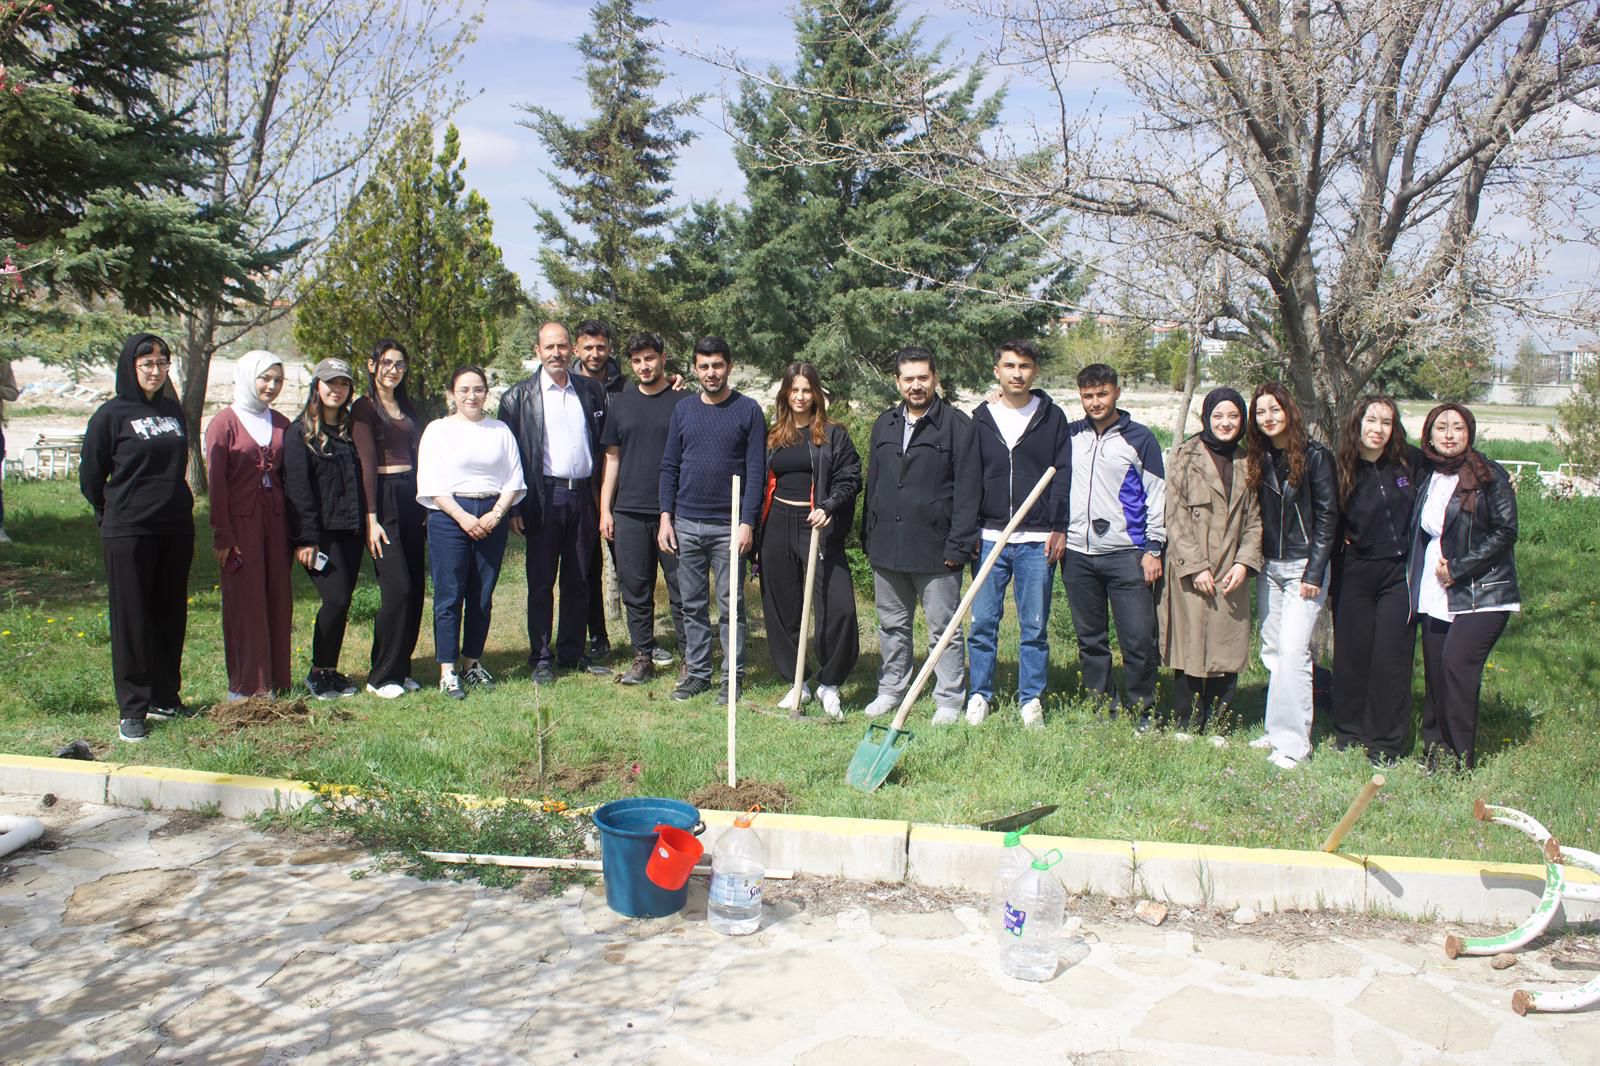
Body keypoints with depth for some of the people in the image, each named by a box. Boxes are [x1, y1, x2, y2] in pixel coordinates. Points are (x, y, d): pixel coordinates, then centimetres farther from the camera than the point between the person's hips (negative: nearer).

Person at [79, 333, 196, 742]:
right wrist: (114, 513, 8)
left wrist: (179, 506, 12)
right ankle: (132, 708, 7)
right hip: (128, 532, -5)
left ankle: (165, 697, 21)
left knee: (171, 616, 10)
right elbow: (90, 477, 0)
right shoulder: (111, 415, -5)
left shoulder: (173, 411, 10)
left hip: (176, 530, 5)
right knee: (132, 619, 0)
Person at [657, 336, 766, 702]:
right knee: (693, 604, 9)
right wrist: (666, 516, 3)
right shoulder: (683, 411, 9)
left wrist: (747, 522, -12)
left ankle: (733, 675, 11)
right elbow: (669, 466, 11)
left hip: (728, 526, -4)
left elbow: (756, 470, -5)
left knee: (730, 604, 2)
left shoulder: (748, 411, -2)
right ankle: (697, 671, 19)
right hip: (686, 524, 4)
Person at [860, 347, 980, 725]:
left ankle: (949, 700, 14)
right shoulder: (884, 424, 12)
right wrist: (868, 537, 13)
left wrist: (958, 545, -14)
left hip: (935, 548, -5)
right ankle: (891, 690, 28)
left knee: (943, 629, 3)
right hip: (887, 548, 5)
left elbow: (967, 491, -9)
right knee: (892, 626, 15)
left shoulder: (957, 425, -5)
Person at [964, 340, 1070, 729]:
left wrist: (1058, 528, -5)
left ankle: (1031, 700, 15)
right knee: (982, 623, 4)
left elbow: (1063, 475, 3)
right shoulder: (982, 419, 8)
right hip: (989, 536, 1)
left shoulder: (1052, 417, 5)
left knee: (1034, 627, 4)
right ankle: (979, 696, 16)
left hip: (1037, 540, -1)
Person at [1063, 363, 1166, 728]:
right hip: (1078, 554, 3)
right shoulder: (1070, 435, 10)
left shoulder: (1139, 438, 2)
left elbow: (1156, 495, 2)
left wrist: (1153, 547, -2)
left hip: (1126, 554, -3)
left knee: (1139, 639, -5)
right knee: (1090, 640, 8)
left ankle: (1141, 713, 7)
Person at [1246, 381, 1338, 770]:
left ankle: (1293, 742, -7)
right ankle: (1276, 730, 17)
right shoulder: (1258, 459, 9)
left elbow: (1327, 515, -8)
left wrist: (1314, 572, -11)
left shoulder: (1315, 455, -7)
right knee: (1272, 651, 8)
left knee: (1292, 650, -11)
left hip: (1304, 567, -6)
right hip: (1268, 567, 6)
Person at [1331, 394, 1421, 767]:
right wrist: (1330, 583, 3)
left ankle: (1385, 746, 11)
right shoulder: (1343, 471, -3)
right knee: (1351, 656, 7)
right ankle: (1348, 734, 22)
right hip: (1354, 575, 0)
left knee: (1391, 658, 1)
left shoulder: (1411, 462, -3)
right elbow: (1331, 529, 3)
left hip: (1399, 573, 0)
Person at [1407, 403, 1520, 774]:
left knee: (1457, 661, -17)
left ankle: (1461, 756, -7)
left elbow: (1505, 533, -10)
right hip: (1434, 594, 6)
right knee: (1434, 669, 4)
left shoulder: (1490, 475, -6)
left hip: (1481, 593, -6)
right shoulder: (1427, 476, 11)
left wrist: (1457, 568, -13)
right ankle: (1434, 748, 14)